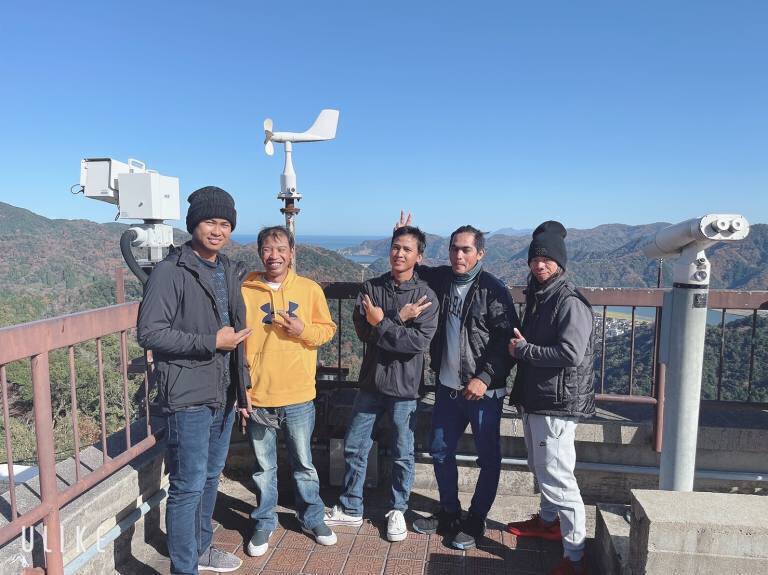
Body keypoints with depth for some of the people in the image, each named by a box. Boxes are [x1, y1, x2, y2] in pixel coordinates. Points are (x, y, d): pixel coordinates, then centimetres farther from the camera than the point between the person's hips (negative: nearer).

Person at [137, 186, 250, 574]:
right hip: (189, 397, -7)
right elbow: (149, 333, -18)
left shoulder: (230, 271, 10)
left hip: (224, 394, 8)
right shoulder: (171, 272, -13)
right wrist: (211, 342, -21)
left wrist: (240, 385, 16)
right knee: (189, 485, 1)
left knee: (211, 477, 20)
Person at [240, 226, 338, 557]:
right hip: (257, 397, 0)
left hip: (298, 397, 0)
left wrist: (303, 329, -16)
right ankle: (264, 523, 36)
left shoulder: (310, 289, -1)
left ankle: (312, 518, 35)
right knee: (263, 468, 16)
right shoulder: (244, 291, -3)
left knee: (304, 465, 15)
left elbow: (327, 329, 5)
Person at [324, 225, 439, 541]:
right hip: (371, 381, 3)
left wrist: (381, 323, -17)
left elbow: (420, 341, -19)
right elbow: (363, 330, -11)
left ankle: (397, 510, 33)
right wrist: (399, 319, -20)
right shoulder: (371, 287, 1)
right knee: (354, 447, 13)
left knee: (402, 455, 11)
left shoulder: (426, 295, -8)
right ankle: (350, 508, 32)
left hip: (404, 386, -3)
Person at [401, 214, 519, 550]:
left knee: (488, 458, 8)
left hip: (483, 391, -6)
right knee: (440, 450, 16)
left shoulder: (493, 290, -12)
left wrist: (485, 377, -23)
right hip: (448, 387, 6)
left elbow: (506, 339, -15)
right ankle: (449, 513, 35)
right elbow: (415, 270, 24)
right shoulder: (441, 279, 4)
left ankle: (475, 521, 27)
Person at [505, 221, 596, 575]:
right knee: (540, 468, 24)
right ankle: (548, 521, 44)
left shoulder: (571, 302, -16)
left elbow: (571, 354, -25)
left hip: (558, 403, -9)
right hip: (533, 398, 9)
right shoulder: (535, 296, 11)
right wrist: (519, 345, 3)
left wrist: (523, 350, -17)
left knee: (556, 478, -6)